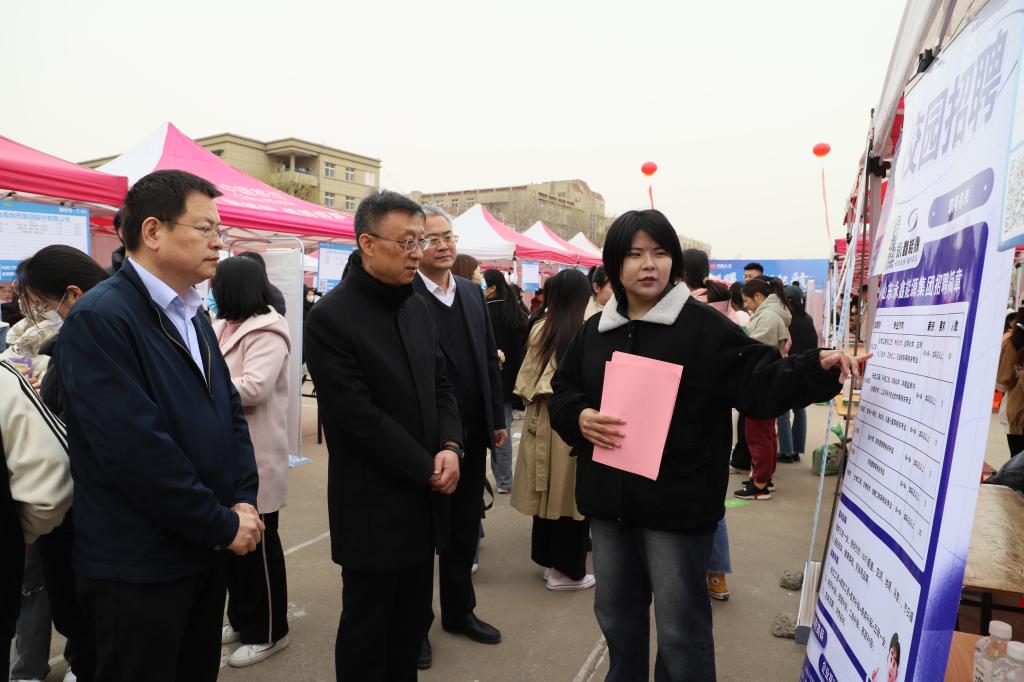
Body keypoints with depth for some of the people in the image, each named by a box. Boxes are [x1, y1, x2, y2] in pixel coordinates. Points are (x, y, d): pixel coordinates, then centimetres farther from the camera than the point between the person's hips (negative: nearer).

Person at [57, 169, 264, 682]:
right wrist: (224, 526, -17)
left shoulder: (191, 313, 8)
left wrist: (243, 501, -4)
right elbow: (137, 448, -26)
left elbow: (230, 410, 8)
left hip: (205, 550, 8)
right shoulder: (99, 317, -19)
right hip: (138, 567, -8)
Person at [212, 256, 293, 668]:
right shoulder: (223, 327, 14)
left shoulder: (266, 333, -15)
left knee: (257, 542, 3)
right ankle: (241, 618, 36)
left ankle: (268, 631, 20)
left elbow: (253, 388, -26)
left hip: (255, 454, -9)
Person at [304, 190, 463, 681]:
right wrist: (427, 469, -14)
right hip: (372, 505, -6)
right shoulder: (330, 318, -16)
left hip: (422, 498, 7)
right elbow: (359, 416, -20)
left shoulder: (419, 308, 7)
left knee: (413, 622, 20)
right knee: (367, 628, 13)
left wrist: (450, 447, -8)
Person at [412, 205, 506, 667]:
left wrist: (498, 419, 9)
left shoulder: (473, 292, 7)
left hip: (472, 437, 6)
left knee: (465, 528, 20)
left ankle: (459, 611, 40)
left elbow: (490, 359, 11)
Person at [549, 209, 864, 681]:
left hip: (677, 504, -5)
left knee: (681, 627, 11)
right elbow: (561, 391, 11)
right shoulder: (596, 330, 6)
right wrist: (580, 418, -10)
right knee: (616, 615, 23)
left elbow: (759, 381, -14)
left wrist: (818, 368, -31)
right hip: (609, 500, 5)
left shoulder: (704, 327, -8)